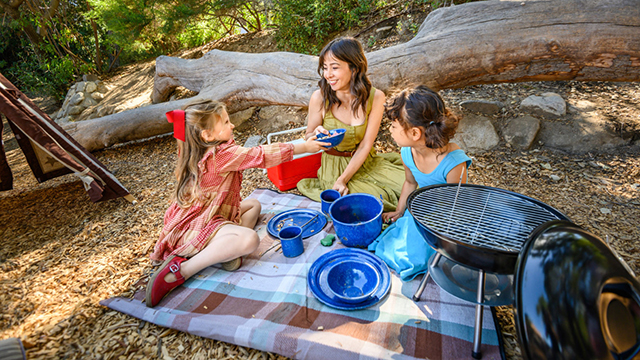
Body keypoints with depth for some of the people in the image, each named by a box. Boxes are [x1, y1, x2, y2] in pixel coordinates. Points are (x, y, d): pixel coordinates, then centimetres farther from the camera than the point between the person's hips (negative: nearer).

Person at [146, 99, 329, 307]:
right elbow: (262, 156, -17)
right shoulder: (223, 154, -21)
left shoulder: (197, 152, 6)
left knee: (253, 205, 19)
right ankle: (182, 270, -18)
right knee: (250, 239, -33)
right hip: (196, 227, -10)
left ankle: (228, 250, -7)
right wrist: (304, 147, -8)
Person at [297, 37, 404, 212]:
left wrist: (342, 180, -20)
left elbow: (365, 146, -11)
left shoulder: (374, 97, -12)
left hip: (365, 163, 3)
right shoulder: (319, 98, -15)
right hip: (334, 167, -2)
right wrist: (316, 135, -27)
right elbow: (307, 139, -1)